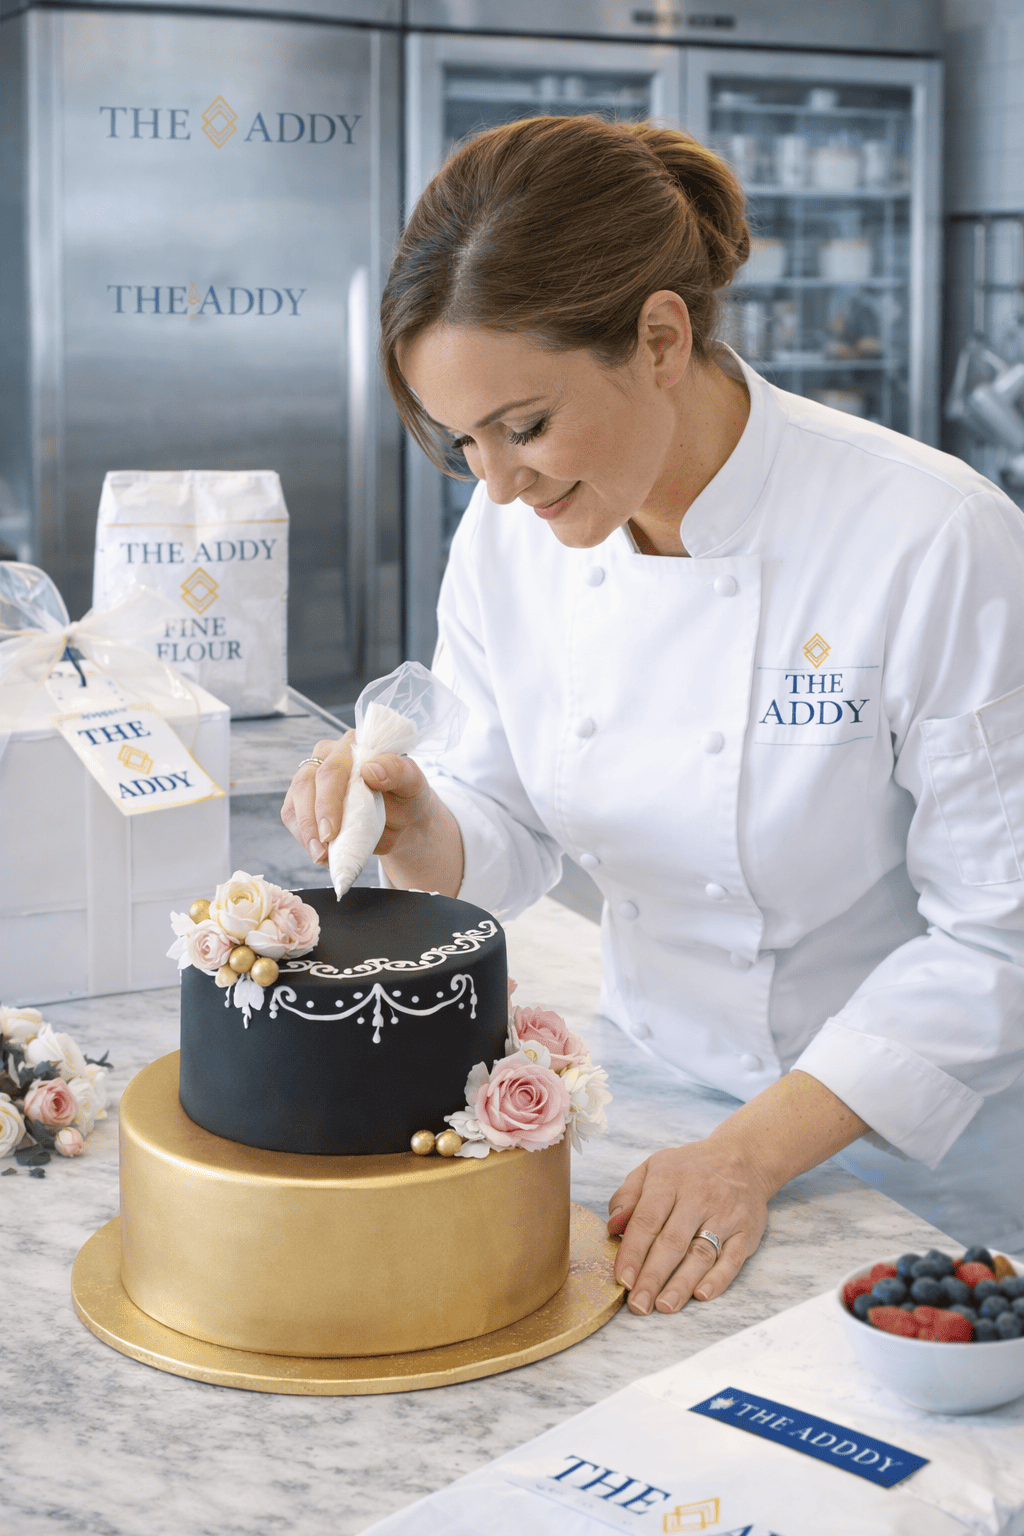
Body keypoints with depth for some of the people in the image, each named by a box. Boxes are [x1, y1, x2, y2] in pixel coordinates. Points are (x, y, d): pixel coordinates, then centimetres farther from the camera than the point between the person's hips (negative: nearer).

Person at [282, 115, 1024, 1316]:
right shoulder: (507, 540, -10)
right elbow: (508, 839, 2)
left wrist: (751, 1152, -25)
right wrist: (416, 829, -22)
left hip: (915, 1125, -3)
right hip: (658, 1100, 4)